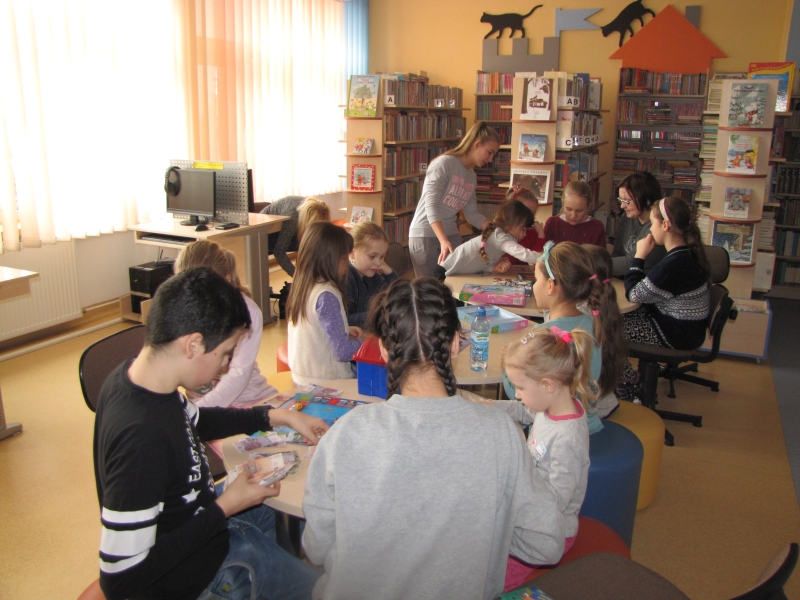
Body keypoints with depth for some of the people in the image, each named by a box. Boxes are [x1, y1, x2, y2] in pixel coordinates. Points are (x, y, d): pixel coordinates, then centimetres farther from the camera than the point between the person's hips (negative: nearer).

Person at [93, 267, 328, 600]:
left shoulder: (135, 374, -12)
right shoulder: (141, 436, -39)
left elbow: (195, 420, 10)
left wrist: (278, 417, 3)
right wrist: (224, 508, -26)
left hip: (199, 517, 8)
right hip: (199, 572, -8)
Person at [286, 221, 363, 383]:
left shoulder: (302, 286, 4)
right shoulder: (327, 295, -21)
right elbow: (343, 351, -21)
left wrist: (345, 330, 9)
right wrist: (363, 341, -2)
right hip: (326, 381, -9)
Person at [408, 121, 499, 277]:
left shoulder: (472, 176, 11)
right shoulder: (444, 163, -13)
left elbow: (472, 214, 10)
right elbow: (431, 205, -22)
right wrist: (443, 241, -33)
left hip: (451, 234, 7)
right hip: (425, 235, -7)